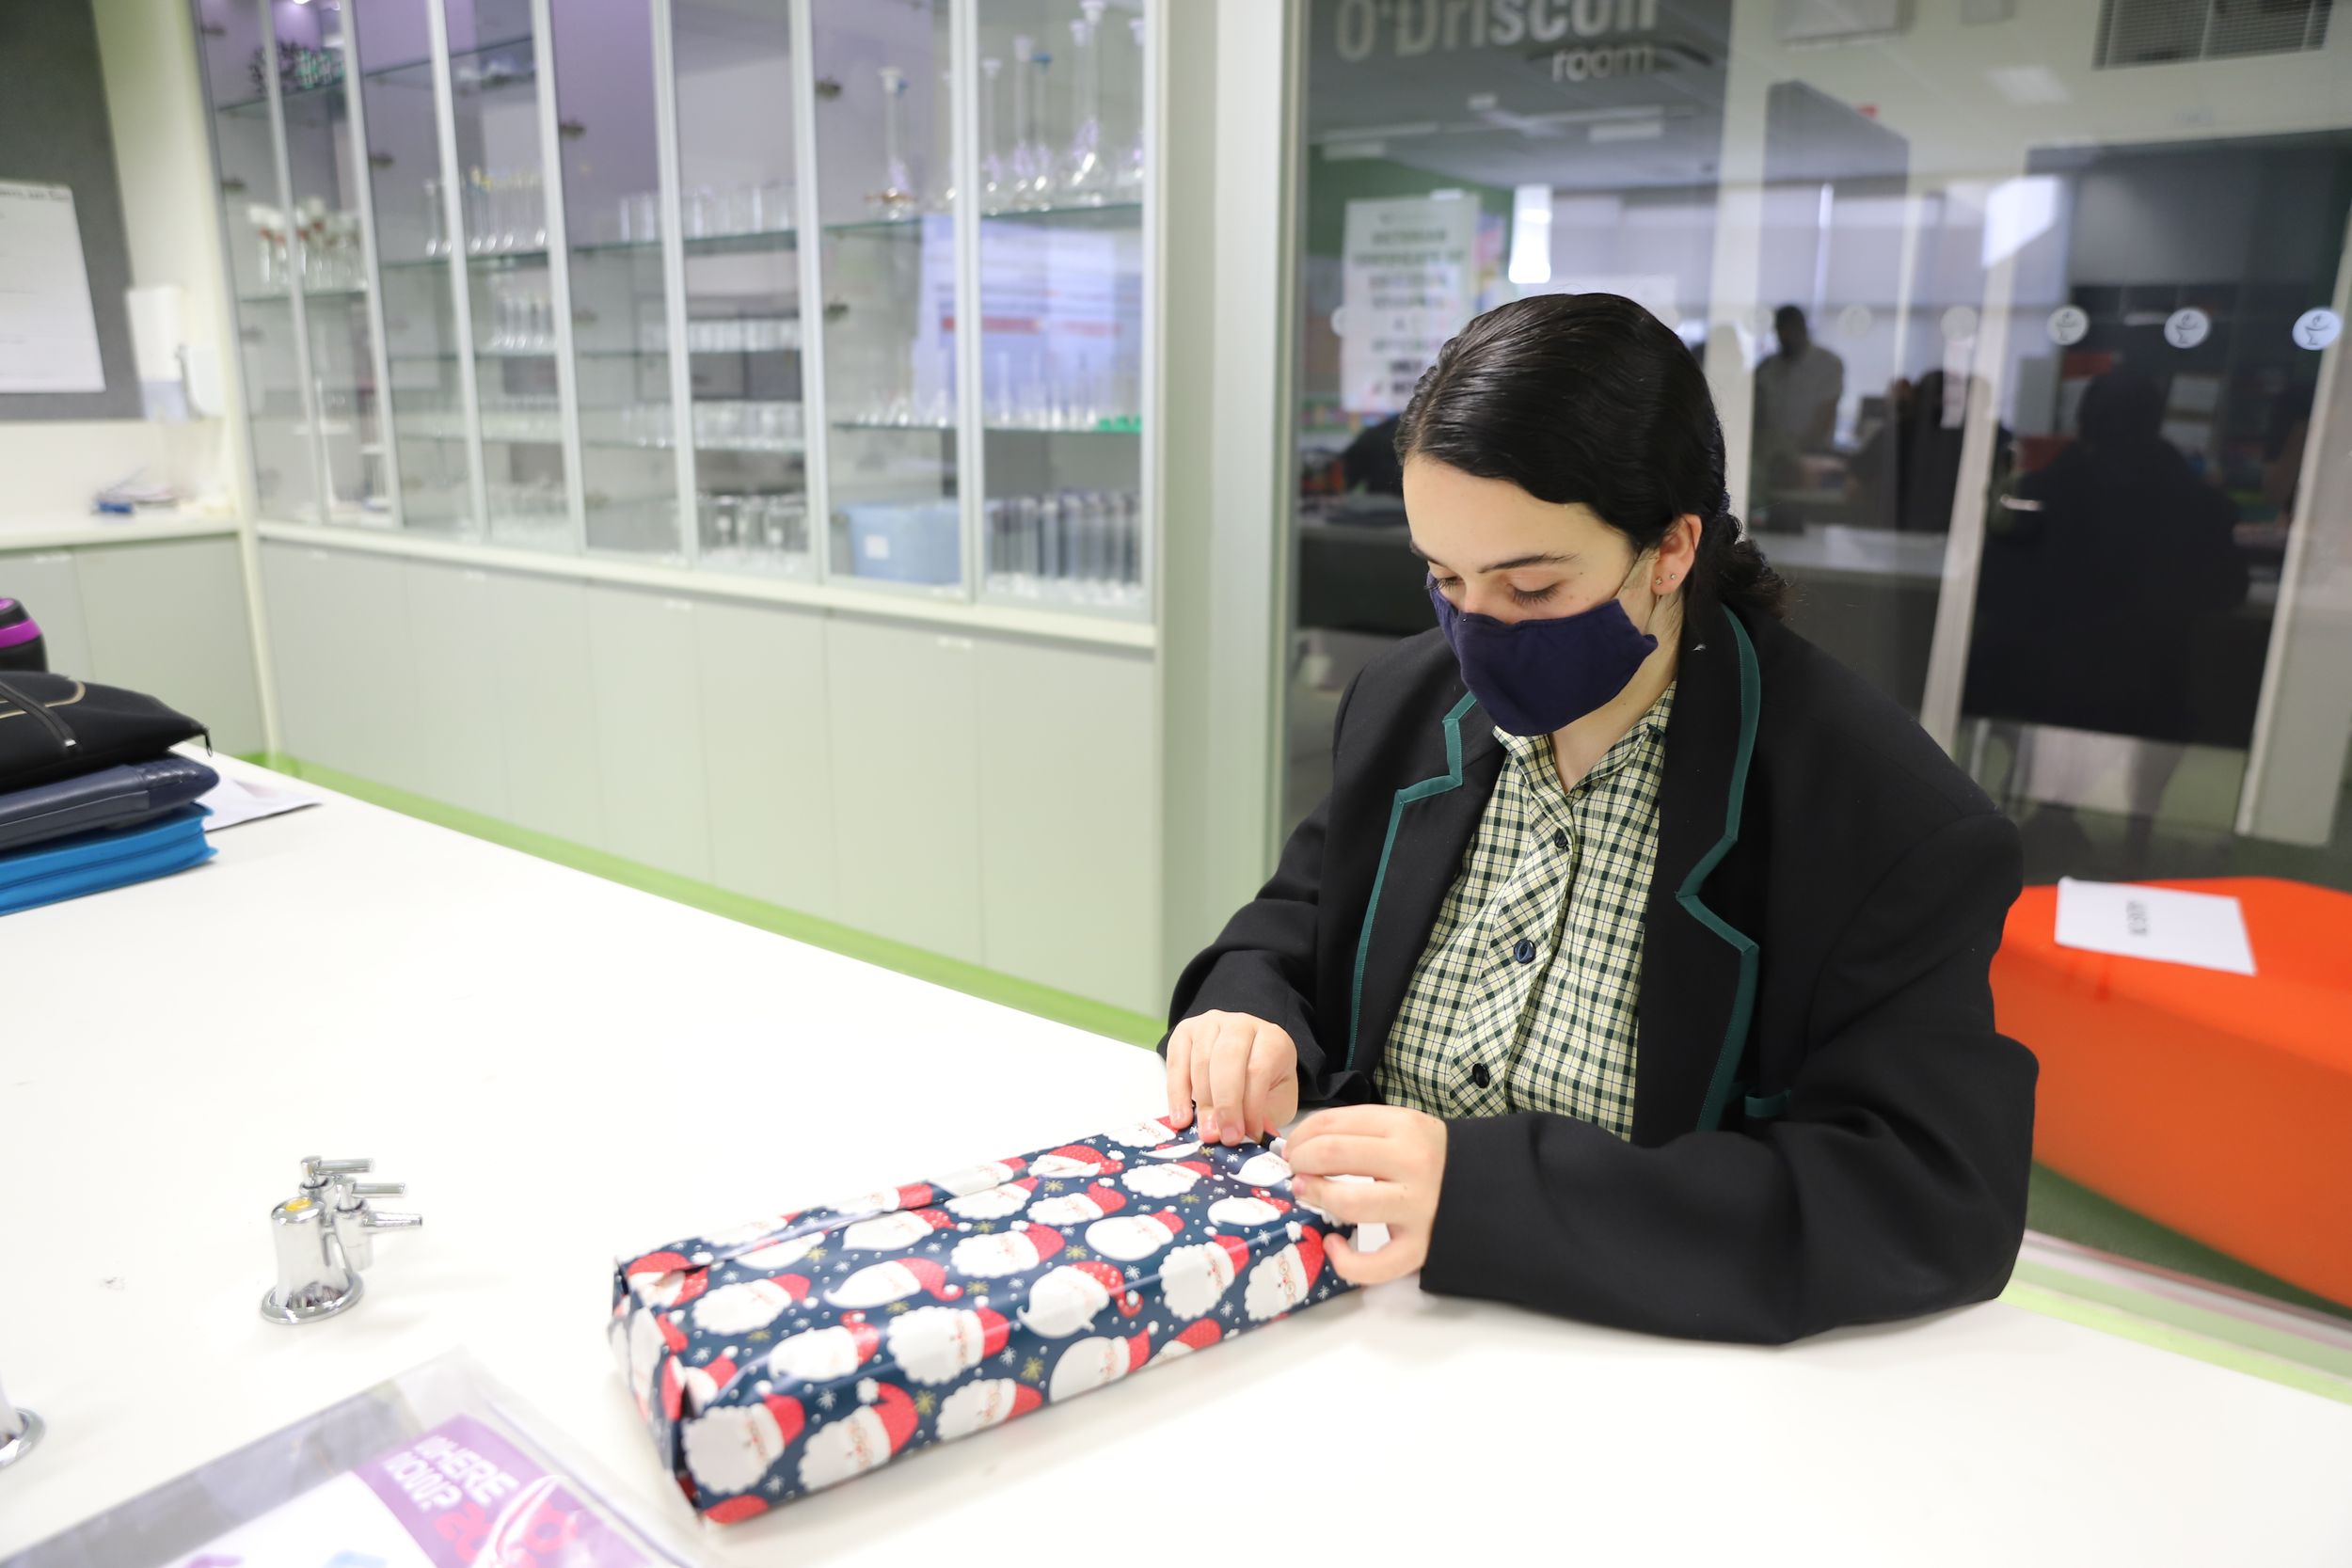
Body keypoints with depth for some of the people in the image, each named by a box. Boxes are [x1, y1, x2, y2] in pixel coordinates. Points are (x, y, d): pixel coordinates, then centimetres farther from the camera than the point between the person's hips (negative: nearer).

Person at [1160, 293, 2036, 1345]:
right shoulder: (1403, 702, 1)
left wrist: (1492, 1191, -32)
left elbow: (1942, 1206, -22)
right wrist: (1246, 1014, -11)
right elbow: (1298, 919, 14)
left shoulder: (1889, 826, -16)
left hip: (1643, 1376, -3)